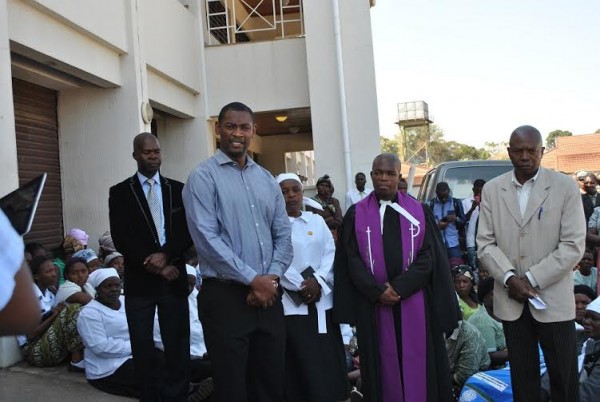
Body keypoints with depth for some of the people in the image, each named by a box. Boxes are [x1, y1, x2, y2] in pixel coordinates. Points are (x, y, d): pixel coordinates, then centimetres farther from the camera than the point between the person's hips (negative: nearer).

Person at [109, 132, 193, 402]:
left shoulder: (178, 190, 8)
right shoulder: (119, 192, 3)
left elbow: (188, 232, 2)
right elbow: (120, 239, -6)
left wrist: (166, 255, -14)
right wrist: (155, 266, -11)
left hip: (174, 278, 1)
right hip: (139, 281, -1)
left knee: (178, 345, 6)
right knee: (142, 348, 8)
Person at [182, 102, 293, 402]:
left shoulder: (267, 180, 12)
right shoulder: (203, 176, -6)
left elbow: (283, 234, 9)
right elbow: (206, 238, -15)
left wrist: (271, 277, -7)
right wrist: (252, 279, -15)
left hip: (268, 295, 5)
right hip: (225, 296, -5)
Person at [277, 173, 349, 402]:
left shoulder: (317, 221, 13)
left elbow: (331, 252, 5)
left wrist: (317, 281, -10)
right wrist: (301, 287, -13)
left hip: (321, 301, 4)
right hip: (290, 304, -4)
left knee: (328, 360, 6)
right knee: (300, 363, 0)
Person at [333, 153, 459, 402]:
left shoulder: (419, 211, 4)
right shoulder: (356, 214, 4)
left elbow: (429, 256, -3)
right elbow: (352, 260, -1)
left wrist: (400, 287, -14)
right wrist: (377, 291, -13)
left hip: (415, 303, 0)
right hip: (373, 304, 0)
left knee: (418, 366, 6)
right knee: (383, 366, 7)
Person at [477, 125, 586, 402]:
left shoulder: (565, 187, -4)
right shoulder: (492, 189, 3)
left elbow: (573, 246, -9)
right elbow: (485, 243, 2)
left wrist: (531, 279, -13)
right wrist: (509, 278, -13)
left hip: (553, 299, -2)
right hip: (510, 300, 2)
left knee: (564, 378, 8)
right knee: (522, 376, 13)